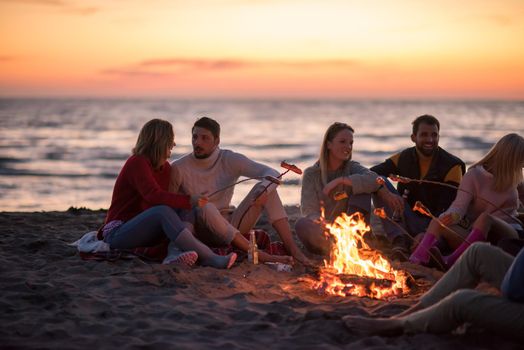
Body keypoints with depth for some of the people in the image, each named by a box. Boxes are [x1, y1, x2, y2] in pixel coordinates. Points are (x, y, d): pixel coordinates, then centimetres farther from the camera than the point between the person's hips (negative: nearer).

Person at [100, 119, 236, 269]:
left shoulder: (165, 168, 13)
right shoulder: (137, 163, -14)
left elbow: (169, 198, 7)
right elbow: (154, 196, -29)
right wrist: (188, 201, -35)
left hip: (144, 232, 8)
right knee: (163, 211, -32)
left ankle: (176, 253, -45)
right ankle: (210, 258, -44)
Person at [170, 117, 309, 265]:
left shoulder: (230, 160, -1)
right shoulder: (178, 168, -6)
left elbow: (273, 174, -7)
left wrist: (265, 189, -29)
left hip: (229, 225, 3)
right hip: (202, 230, -3)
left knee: (266, 187, -14)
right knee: (206, 207, -37)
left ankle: (293, 249, -23)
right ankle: (257, 254, -37)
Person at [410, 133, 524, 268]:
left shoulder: (513, 177, 12)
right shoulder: (474, 175, 0)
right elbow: (460, 205, -15)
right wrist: (452, 215, -34)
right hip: (480, 234, 0)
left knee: (485, 217, -35)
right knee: (439, 222, -27)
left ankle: (453, 259, -47)